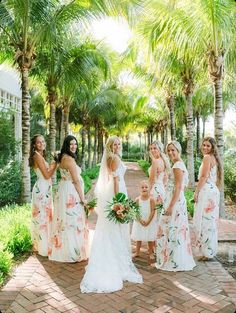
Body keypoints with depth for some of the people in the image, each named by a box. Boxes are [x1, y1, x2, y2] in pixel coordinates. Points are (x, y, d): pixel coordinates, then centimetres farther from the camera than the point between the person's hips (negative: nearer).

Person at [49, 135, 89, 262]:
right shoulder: (70, 159, -18)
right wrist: (83, 198, -14)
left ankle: (63, 250, 30)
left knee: (65, 221, 17)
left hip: (63, 189, 10)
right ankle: (73, 253, 9)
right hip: (71, 193, -10)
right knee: (73, 222, -1)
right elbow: (76, 181, -18)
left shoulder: (62, 157, 11)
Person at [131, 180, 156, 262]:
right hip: (139, 221, 2)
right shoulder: (137, 199, -8)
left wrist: (148, 221, -16)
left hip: (150, 222, -2)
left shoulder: (151, 199, -13)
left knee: (150, 238, 7)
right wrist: (140, 220, -15)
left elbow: (152, 211, -12)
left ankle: (151, 253, 24)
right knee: (138, 237, 13)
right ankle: (137, 252, 29)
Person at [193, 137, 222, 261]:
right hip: (213, 191, 10)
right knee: (210, 221, 13)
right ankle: (210, 250, 22)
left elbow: (203, 177, -16)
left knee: (204, 221, -4)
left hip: (206, 191, -10)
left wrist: (196, 192, -11)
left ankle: (206, 251, 1)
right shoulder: (214, 158, 17)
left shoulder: (207, 157, -10)